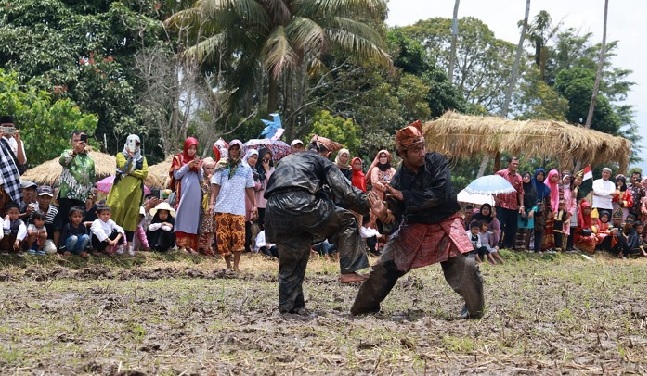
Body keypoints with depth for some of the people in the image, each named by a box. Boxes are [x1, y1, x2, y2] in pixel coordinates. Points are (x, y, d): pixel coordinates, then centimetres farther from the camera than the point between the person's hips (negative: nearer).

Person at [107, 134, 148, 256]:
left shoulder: (142, 159, 15)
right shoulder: (121, 156, 8)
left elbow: (145, 173, -1)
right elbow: (124, 167, -10)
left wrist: (130, 172, -8)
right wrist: (131, 157, -15)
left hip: (135, 191, 2)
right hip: (121, 190, -2)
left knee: (132, 216, 1)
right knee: (118, 214, -6)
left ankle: (129, 244, 1)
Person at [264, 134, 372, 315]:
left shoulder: (286, 161, 35)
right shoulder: (323, 162, 17)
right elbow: (345, 191, 6)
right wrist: (369, 205, 12)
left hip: (275, 212, 6)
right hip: (302, 205, -5)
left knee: (290, 262, 18)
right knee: (347, 221, 13)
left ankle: (288, 305, 20)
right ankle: (349, 271, 7)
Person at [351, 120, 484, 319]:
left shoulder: (437, 162, -14)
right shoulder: (398, 180, -11)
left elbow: (439, 194, -25)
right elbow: (394, 220, -9)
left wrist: (404, 196, -24)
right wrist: (384, 216, -33)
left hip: (445, 224, -2)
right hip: (415, 227, 2)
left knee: (465, 266, -19)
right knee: (385, 266, 0)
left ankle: (474, 308, 5)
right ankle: (365, 306, 20)